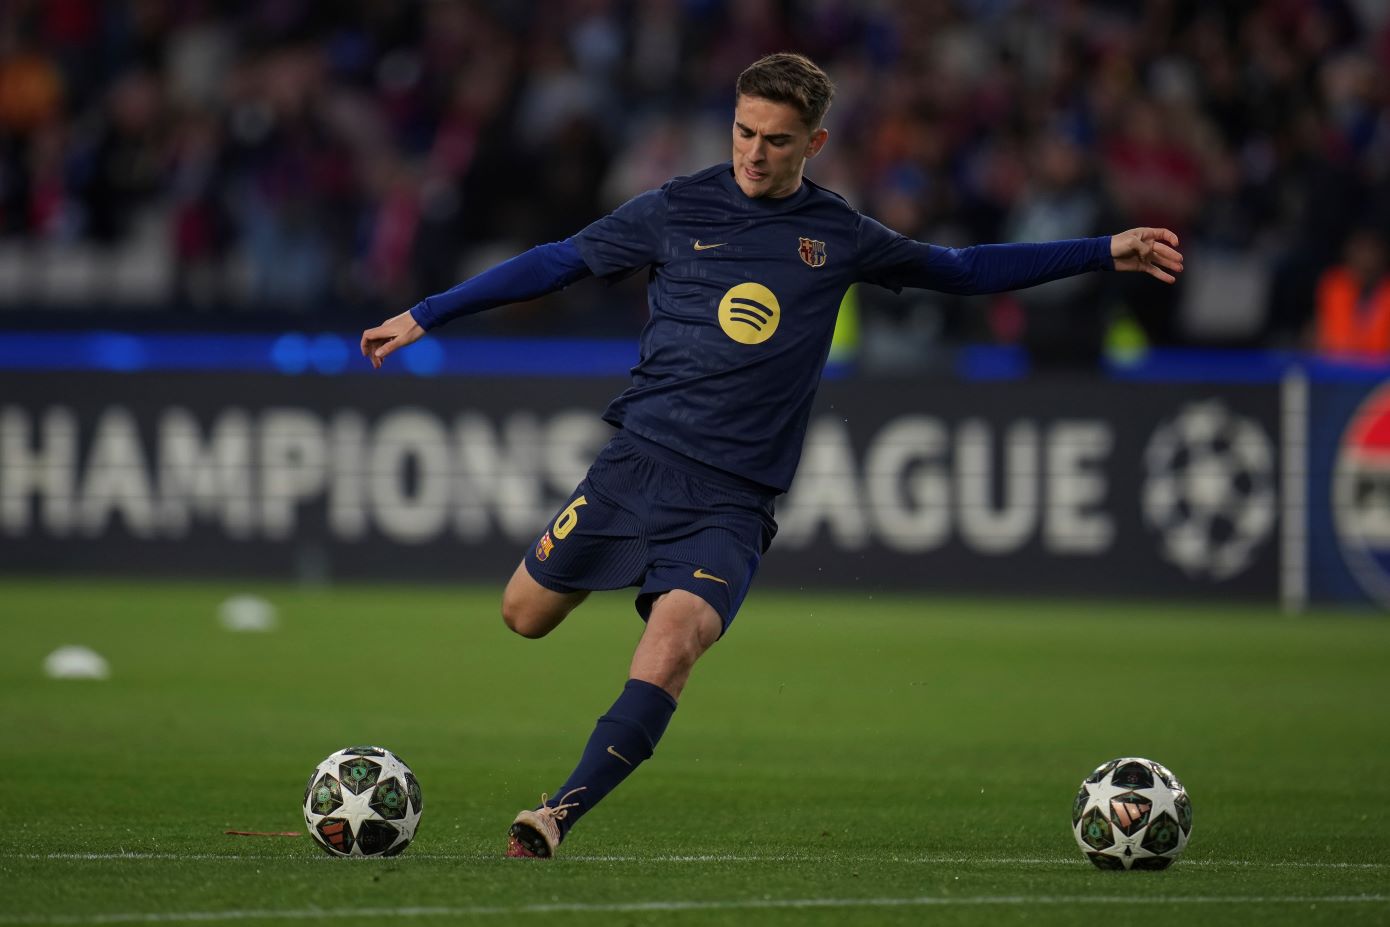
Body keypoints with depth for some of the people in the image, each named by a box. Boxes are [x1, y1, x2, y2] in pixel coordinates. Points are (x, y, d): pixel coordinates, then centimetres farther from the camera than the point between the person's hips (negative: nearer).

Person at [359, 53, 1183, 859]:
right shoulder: (677, 211, 4)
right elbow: (558, 264, 11)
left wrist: (1105, 254, 18)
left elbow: (962, 270, 21)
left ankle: (561, 815, -22)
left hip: (734, 497, -1)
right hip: (642, 455, 1)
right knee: (525, 615, 4)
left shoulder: (839, 237, 8)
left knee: (671, 643, -23)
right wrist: (424, 317, 11)